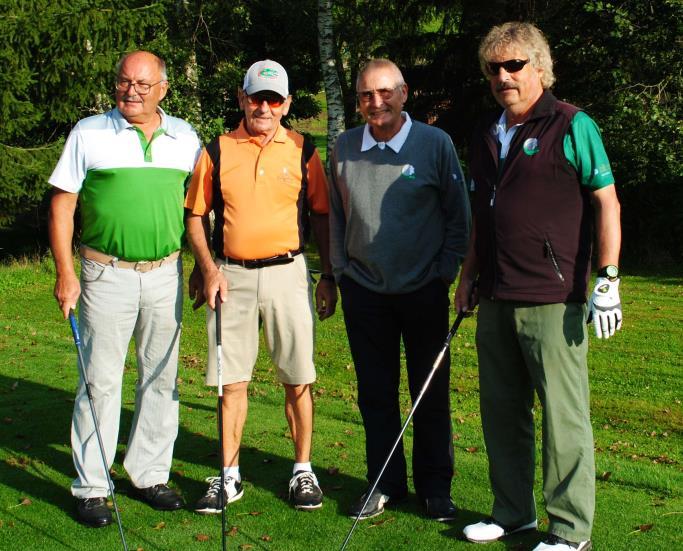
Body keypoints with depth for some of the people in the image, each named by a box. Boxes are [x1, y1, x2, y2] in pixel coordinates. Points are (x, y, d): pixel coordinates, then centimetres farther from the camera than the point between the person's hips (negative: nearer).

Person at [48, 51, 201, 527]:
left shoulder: (185, 138, 7)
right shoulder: (89, 133, 0)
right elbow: (62, 203, 0)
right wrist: (65, 273, -7)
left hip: (166, 273, 3)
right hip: (107, 273, -3)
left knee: (161, 377, 9)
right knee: (101, 380, -1)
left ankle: (150, 474, 22)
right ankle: (91, 487, 9)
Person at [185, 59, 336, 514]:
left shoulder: (302, 151, 5)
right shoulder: (217, 151, 5)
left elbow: (322, 216, 9)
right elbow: (196, 216, 9)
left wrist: (329, 276, 4)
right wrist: (207, 267, -5)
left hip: (287, 272, 0)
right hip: (230, 275, 1)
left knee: (297, 379, 3)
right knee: (232, 379, 5)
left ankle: (303, 470, 16)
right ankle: (229, 475, 15)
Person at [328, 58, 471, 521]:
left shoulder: (435, 144, -4)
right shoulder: (345, 148, 4)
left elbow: (458, 215, 1)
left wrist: (445, 273, -4)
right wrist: (339, 270, 9)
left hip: (424, 291, -2)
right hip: (364, 291, 3)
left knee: (431, 395, 4)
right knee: (376, 392, 8)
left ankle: (435, 487, 17)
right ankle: (386, 483, 21)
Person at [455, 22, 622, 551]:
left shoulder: (572, 126, -6)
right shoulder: (485, 135, 14)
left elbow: (607, 203, -7)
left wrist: (608, 280, -12)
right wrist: (468, 274, 19)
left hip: (553, 300, -7)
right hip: (495, 301, 7)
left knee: (564, 417, -1)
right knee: (501, 411, 13)